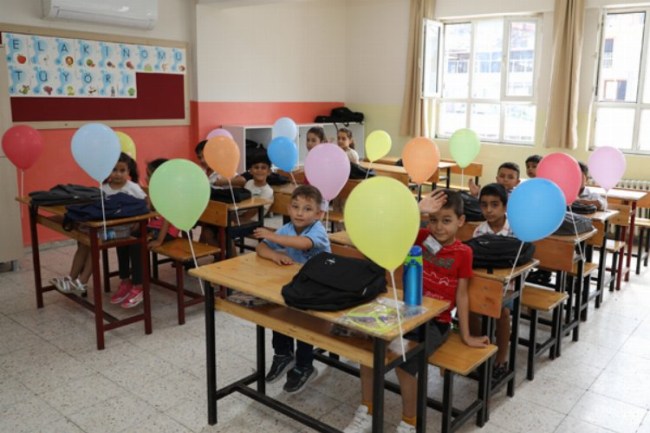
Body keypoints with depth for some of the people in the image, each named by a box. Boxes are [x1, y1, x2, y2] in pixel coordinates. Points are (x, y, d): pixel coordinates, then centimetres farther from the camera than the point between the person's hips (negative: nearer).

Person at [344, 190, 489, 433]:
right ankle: (366, 413, 6)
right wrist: (418, 209, -22)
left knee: (404, 363, -25)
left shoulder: (463, 253, -7)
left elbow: (461, 295, -3)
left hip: (436, 322, -4)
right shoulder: (422, 237, 1)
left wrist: (466, 336, -1)